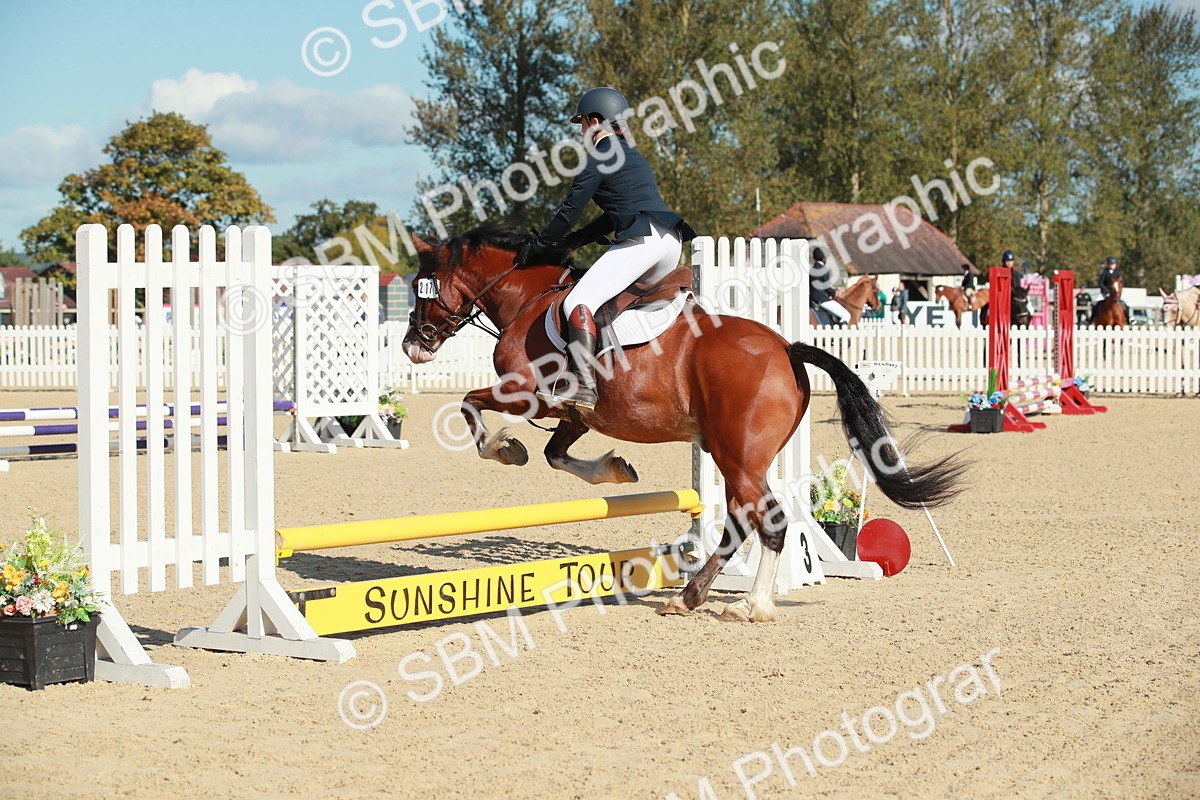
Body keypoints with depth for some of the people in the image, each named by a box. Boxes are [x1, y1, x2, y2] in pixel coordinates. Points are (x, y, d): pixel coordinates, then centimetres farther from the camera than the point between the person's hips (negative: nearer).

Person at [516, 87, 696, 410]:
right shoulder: (633, 157, 28)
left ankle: (583, 387, -30)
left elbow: (570, 211, 1)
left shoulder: (599, 157, 1)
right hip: (671, 240, 10)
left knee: (578, 302, -16)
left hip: (643, 239, -10)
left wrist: (538, 246, 13)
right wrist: (572, 242, 29)